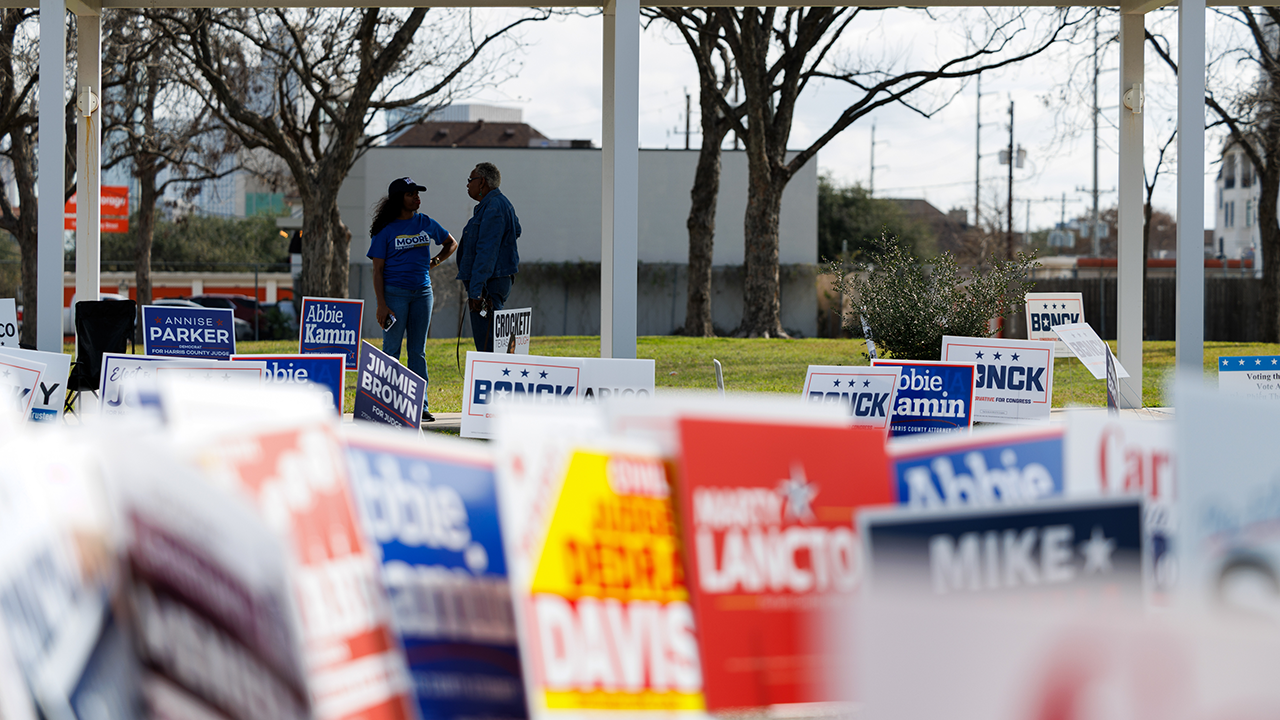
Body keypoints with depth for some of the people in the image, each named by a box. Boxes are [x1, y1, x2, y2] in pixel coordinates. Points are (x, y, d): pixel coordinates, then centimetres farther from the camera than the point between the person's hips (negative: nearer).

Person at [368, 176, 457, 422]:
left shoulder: (425, 224, 8)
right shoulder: (385, 230, -4)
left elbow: (451, 243, 25)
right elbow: (377, 270, -6)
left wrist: (434, 262, 9)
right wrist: (381, 305, -14)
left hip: (422, 291, 4)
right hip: (395, 293, -4)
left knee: (418, 351, 6)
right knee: (392, 350, -4)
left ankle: (421, 406, 7)